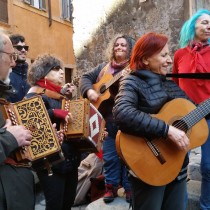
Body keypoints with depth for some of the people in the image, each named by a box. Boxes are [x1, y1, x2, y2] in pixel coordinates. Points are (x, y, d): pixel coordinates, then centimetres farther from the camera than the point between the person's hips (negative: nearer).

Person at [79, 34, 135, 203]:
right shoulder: (104, 67, 12)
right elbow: (86, 77, 15)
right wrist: (89, 91, -4)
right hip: (108, 119, 4)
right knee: (109, 155, 12)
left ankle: (130, 187, 24)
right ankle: (111, 186, 28)